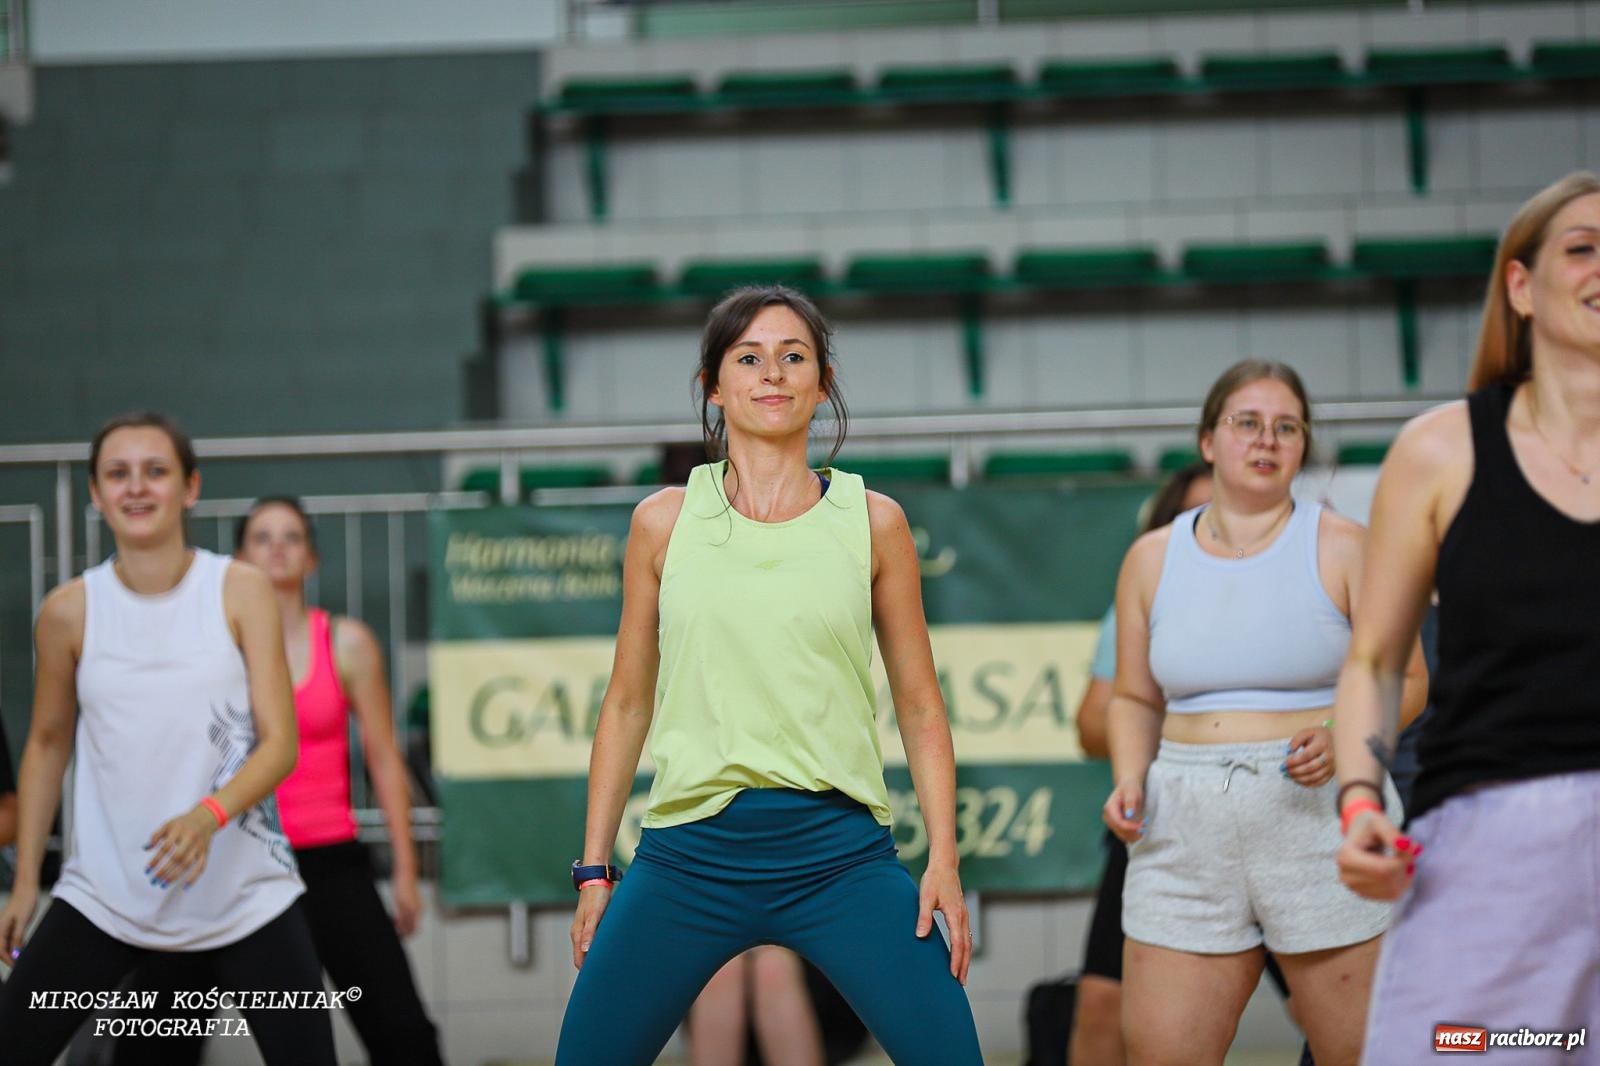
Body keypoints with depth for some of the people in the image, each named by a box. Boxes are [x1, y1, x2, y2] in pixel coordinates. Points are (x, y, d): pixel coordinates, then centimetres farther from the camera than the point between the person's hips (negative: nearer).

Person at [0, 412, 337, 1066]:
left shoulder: (241, 591, -4)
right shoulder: (68, 611, -1)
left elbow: (279, 741, -8)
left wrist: (209, 815, -26)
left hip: (244, 890, -1)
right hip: (104, 893, 1)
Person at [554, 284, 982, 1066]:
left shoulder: (872, 522, 5)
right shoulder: (665, 522, 6)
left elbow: (920, 708, 8)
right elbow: (627, 703, 11)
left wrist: (944, 860, -2)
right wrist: (593, 869, 9)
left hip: (838, 853, 0)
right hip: (690, 853, 1)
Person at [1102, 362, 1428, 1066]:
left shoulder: (1341, 548, 2)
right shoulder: (1152, 559, 11)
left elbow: (1405, 681, 2)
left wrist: (1344, 738, -17)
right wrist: (1130, 778, -1)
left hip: (1321, 819, -3)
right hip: (1189, 832, 3)